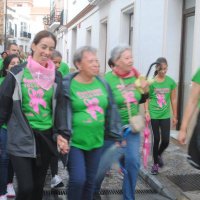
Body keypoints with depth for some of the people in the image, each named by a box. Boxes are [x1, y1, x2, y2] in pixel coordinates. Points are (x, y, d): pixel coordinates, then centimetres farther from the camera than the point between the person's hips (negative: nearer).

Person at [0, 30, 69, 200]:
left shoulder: (56, 77, 4)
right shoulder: (17, 73, -5)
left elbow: (59, 108, 6)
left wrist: (61, 134, -4)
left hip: (46, 137, 3)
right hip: (21, 139, -3)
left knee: (38, 186, 14)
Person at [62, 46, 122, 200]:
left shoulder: (103, 84, 4)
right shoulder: (68, 85, -10)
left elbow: (111, 111, 9)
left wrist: (115, 136, 10)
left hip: (96, 141, 5)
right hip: (75, 142, -4)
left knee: (90, 181, 13)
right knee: (78, 179, -9)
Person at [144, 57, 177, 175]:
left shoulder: (171, 82, 0)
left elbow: (173, 100, 5)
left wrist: (175, 116, 7)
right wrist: (147, 112, -12)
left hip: (165, 116, 2)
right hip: (154, 115, -2)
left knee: (166, 140, 0)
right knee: (156, 139, 3)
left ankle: (159, 154, 32)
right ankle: (155, 164, 19)